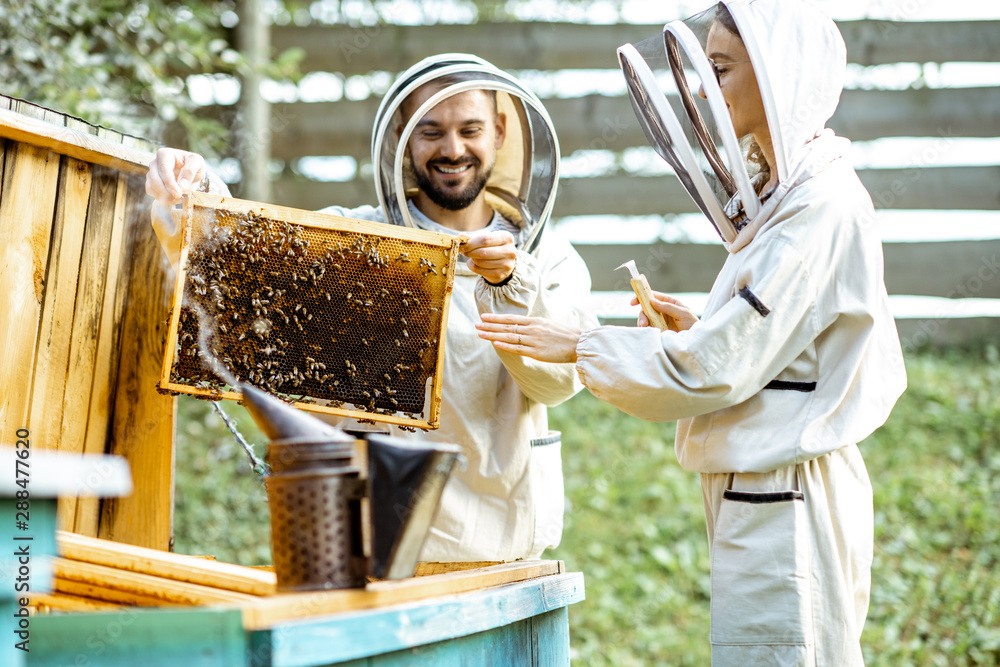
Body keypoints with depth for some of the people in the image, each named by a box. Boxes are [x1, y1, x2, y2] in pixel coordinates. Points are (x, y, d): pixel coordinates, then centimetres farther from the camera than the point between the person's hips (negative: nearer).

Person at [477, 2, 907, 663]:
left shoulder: (824, 206, -15)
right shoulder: (788, 195, 16)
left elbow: (721, 367, -18)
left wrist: (584, 347, -10)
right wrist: (697, 330, 8)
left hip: (787, 507, -10)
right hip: (767, 499, 10)